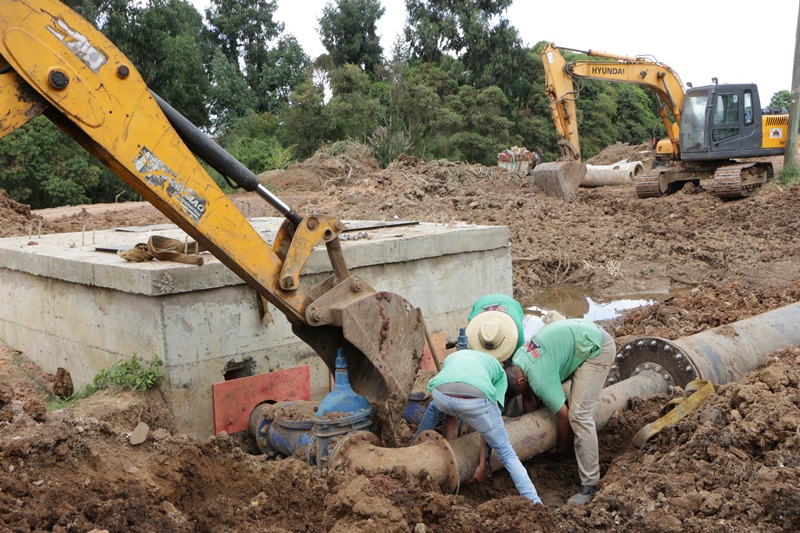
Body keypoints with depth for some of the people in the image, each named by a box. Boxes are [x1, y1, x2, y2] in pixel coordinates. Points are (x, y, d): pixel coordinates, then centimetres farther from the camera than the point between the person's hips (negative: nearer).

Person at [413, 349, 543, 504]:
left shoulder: (451, 357, 43)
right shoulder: (499, 371, 34)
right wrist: (483, 463, 25)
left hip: (439, 393, 2)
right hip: (475, 399, -2)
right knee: (506, 453, 18)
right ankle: (535, 503, 13)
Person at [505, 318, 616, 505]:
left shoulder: (540, 379, -26)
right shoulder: (516, 360, 0)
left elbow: (563, 416, -16)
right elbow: (529, 400, 14)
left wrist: (561, 446, 2)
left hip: (597, 349, -10)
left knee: (579, 414, -14)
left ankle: (589, 485, -11)